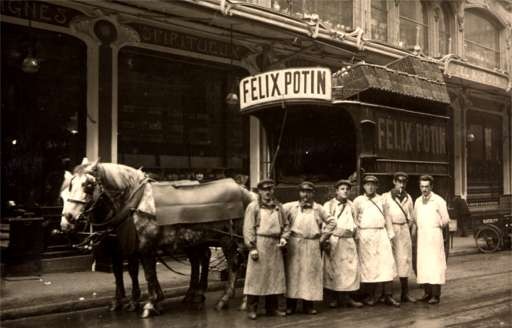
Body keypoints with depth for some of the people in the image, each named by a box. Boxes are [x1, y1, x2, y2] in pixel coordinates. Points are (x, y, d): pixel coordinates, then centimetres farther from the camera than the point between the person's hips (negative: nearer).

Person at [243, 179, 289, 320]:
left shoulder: (278, 206, 13)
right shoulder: (253, 207, -2)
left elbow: (285, 225, 17)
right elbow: (248, 228, -7)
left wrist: (284, 238, 0)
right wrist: (252, 247, -14)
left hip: (275, 246, 5)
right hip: (259, 245, -5)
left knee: (275, 276, 9)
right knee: (256, 277, -3)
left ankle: (272, 308, 20)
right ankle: (252, 309, 6)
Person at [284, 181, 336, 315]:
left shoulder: (318, 209, 6)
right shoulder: (291, 207, 2)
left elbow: (331, 222, 11)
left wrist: (323, 237, 5)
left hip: (312, 246, 1)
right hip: (294, 245, -1)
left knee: (310, 273, 3)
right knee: (293, 272, 1)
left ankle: (309, 305, 11)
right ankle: (291, 305, 8)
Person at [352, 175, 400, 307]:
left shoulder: (381, 199, 14)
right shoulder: (358, 201, 6)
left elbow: (386, 217, 15)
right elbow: (354, 219, 7)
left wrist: (390, 234, 11)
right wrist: (356, 234, 0)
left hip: (382, 234, 2)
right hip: (366, 235, -2)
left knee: (387, 263, -3)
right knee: (368, 265, 0)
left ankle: (388, 296, 2)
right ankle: (371, 296, 11)